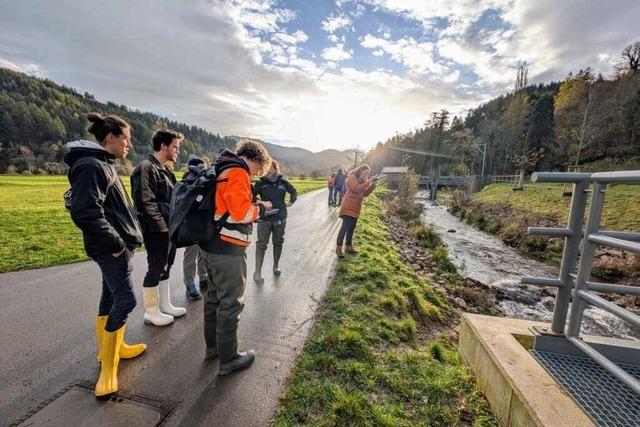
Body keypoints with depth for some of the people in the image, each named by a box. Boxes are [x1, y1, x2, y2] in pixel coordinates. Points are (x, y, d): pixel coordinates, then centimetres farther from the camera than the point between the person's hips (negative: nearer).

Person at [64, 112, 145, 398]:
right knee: (125, 300, -6)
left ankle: (111, 347, 34)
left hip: (116, 245, 10)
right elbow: (85, 213, -24)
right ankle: (108, 367, 8)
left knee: (111, 297, 18)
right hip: (112, 248, -10)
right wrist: (116, 243, -17)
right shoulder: (90, 166, -16)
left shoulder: (103, 164, 14)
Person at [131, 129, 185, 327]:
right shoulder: (146, 168, -14)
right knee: (155, 269, 3)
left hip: (168, 228, 9)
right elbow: (146, 203, -20)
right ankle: (151, 312, 19)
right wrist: (162, 227, -19)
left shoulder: (164, 169, 15)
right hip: (156, 230, -9)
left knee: (165, 267, 16)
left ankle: (164, 305, 31)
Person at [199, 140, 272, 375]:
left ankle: (213, 346, 38)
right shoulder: (237, 172, -15)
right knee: (231, 303, 3)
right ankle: (228, 359, 19)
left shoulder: (223, 169, 16)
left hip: (213, 245, 10)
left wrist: (253, 207, 9)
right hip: (228, 249, -10)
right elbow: (241, 213, -22)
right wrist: (261, 208, -5)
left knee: (214, 297, 21)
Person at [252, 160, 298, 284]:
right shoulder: (261, 183, -6)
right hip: (264, 218, -2)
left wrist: (290, 202, 3)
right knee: (261, 244, -3)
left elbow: (294, 192, 15)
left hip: (280, 218, 2)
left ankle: (276, 266, 34)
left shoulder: (283, 182, 0)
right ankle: (258, 272, 5)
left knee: (278, 243, 14)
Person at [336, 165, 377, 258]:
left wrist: (372, 186, -1)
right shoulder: (352, 177, -9)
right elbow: (356, 189, -25)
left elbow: (365, 193, 14)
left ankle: (348, 247, 19)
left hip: (356, 209, 9)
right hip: (348, 207, -9)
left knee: (352, 227, 11)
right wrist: (368, 182, -25)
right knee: (345, 226, -12)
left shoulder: (361, 180, 16)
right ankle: (338, 248, -8)